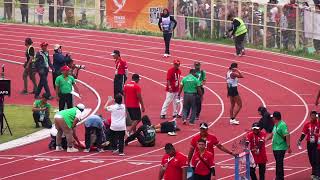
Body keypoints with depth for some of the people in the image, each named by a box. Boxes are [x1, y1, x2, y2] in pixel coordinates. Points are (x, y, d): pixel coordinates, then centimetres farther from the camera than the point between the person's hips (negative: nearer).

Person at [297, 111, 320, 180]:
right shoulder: (307, 124, 3)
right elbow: (304, 134, 3)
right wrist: (300, 140, -9)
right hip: (309, 144, 4)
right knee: (311, 159, 12)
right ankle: (314, 173, 27)